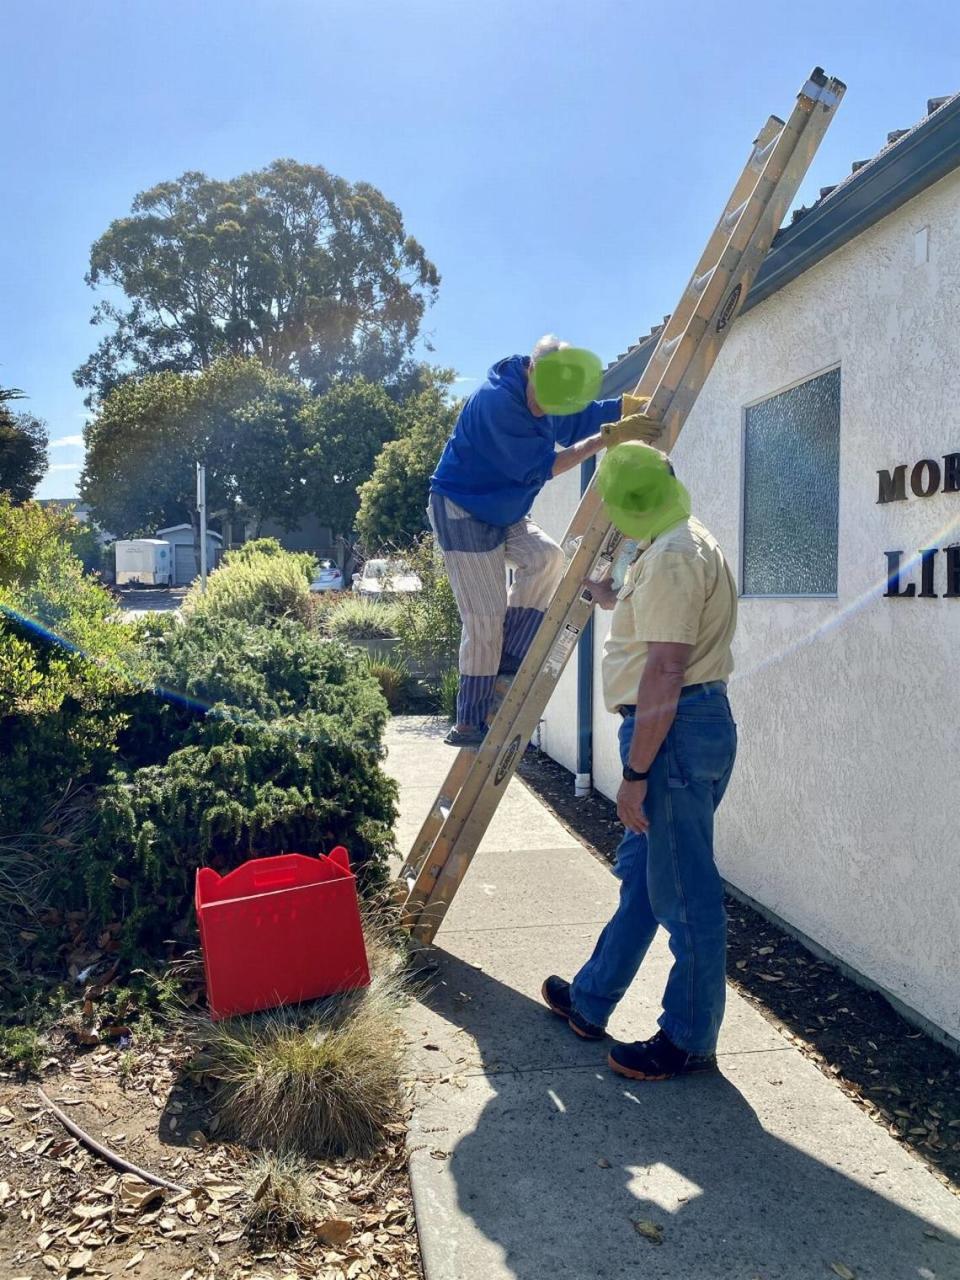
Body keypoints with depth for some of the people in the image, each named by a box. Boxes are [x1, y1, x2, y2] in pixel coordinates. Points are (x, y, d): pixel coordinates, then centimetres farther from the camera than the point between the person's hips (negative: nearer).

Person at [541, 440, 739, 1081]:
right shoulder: (687, 543, 16)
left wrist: (635, 773, -22)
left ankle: (689, 1042, 18)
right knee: (641, 875, 18)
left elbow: (665, 669, -24)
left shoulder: (670, 557, -18)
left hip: (676, 731, -11)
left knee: (683, 891, 2)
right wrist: (618, 601, 44)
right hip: (687, 724, 11)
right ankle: (589, 1002, 33)